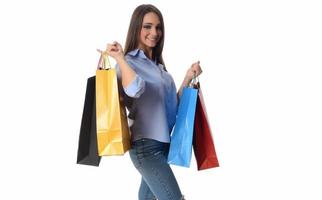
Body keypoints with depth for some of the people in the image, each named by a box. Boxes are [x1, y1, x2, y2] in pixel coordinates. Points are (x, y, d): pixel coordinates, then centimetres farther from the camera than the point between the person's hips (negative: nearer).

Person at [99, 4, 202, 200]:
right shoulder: (129, 62, -11)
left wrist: (188, 78, 4)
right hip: (146, 145, -8)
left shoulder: (158, 65, 14)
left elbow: (173, 104, 14)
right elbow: (135, 89, -36)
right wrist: (119, 58, -23)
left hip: (162, 142, 9)